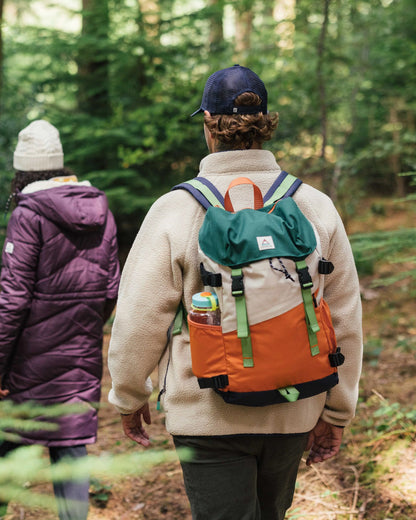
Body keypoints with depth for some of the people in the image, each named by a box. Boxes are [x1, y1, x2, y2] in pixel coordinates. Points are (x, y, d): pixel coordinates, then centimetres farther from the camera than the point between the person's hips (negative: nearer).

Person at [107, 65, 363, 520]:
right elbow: (344, 321, 0)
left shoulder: (175, 210, -13)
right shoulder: (317, 207, -3)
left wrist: (129, 397, 7)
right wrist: (335, 414, 10)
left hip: (209, 415, -4)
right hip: (292, 411, 4)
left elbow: (139, 320, -9)